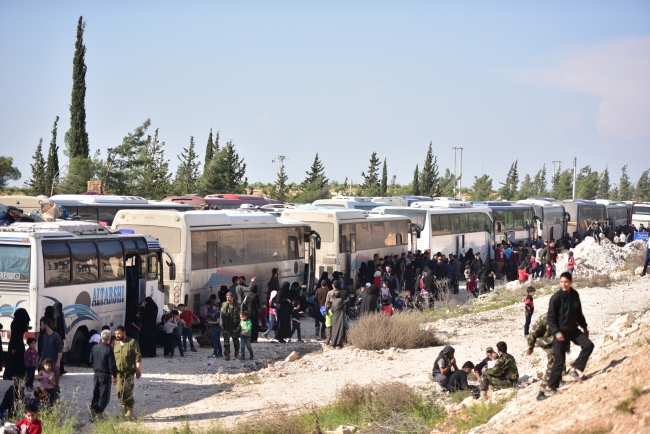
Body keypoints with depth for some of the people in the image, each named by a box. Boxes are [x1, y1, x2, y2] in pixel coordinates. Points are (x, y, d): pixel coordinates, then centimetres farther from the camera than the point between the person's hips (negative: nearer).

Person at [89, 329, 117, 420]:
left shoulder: (94, 348, 2)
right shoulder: (108, 349, -17)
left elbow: (91, 361, 12)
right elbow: (112, 364, -15)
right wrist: (114, 376, -5)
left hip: (96, 374, 6)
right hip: (105, 375, -6)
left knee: (95, 394, 15)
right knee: (104, 395, 2)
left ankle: (93, 410, 1)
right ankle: (99, 413, -3)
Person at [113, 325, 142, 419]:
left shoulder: (132, 343, -2)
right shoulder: (115, 344, 14)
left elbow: (138, 357, -5)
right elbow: (113, 358, 19)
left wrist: (138, 369, -13)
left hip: (129, 372, -6)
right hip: (119, 372, 6)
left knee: (127, 393, -11)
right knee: (120, 393, 6)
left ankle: (129, 412, -3)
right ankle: (124, 412, 17)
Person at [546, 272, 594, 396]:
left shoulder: (575, 295, 5)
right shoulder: (556, 298, -12)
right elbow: (550, 318, -12)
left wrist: (584, 327, 17)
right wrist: (556, 332, -21)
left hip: (573, 330, 6)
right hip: (561, 332, -6)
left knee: (588, 345, -14)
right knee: (559, 361, -3)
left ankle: (575, 368, -1)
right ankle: (552, 387, 9)